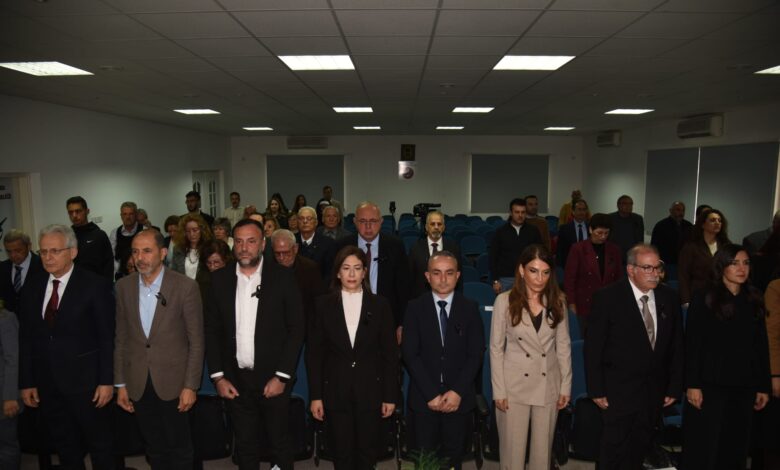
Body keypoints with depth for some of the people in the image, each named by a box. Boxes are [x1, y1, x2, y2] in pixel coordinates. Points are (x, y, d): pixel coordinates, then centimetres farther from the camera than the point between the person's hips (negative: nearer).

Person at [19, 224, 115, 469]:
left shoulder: (95, 285, -10)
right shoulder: (33, 288, 5)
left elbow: (107, 337, -10)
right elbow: (26, 339, 8)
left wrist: (107, 381, -12)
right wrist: (26, 383, 6)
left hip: (86, 381, -4)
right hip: (47, 384, 5)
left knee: (101, 446, 9)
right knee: (65, 450, 18)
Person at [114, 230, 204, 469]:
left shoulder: (185, 286, -11)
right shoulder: (123, 286, 1)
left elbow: (196, 341, -8)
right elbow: (121, 338, 6)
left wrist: (190, 386, -10)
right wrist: (120, 384, 7)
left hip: (173, 382, -3)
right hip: (138, 384, 4)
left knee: (179, 449, 9)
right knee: (154, 449, 17)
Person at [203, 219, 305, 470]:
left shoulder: (283, 277, -7)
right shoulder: (220, 279, 1)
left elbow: (297, 329, -7)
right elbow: (211, 330, 4)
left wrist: (282, 376, -11)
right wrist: (218, 376, -1)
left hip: (273, 378, -2)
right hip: (235, 380, 2)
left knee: (280, 443, 11)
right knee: (245, 445, 15)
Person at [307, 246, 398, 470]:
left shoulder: (380, 305, 0)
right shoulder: (324, 304, 0)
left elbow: (390, 354, 1)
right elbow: (314, 353, 1)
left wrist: (390, 395, -1)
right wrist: (315, 395, -2)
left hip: (370, 391, 0)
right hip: (335, 391, 0)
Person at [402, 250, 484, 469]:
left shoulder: (470, 308, 1)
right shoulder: (415, 308, -1)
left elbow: (475, 355, -2)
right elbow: (410, 355, -6)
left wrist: (458, 391, -12)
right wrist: (431, 394, -12)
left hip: (459, 398, 1)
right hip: (424, 398, 0)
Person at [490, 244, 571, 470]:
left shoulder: (557, 301, -1)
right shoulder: (505, 301, -9)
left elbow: (564, 347, 5)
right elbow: (496, 349, -6)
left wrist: (566, 386, 3)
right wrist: (499, 390, -8)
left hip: (548, 385, 3)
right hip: (515, 385, -2)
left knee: (543, 448, 13)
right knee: (513, 449, 7)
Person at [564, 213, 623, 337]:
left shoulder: (614, 250, 7)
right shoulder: (578, 249, -3)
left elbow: (619, 277, 12)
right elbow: (569, 278, -2)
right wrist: (572, 304, -5)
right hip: (585, 305, -2)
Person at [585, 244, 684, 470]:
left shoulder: (669, 297, 1)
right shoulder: (607, 297, -12)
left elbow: (676, 346, 6)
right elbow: (593, 348, -10)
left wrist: (674, 387, 5)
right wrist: (596, 390, -10)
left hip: (655, 392, 4)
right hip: (619, 390, -4)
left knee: (639, 450, 16)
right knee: (614, 450, 6)